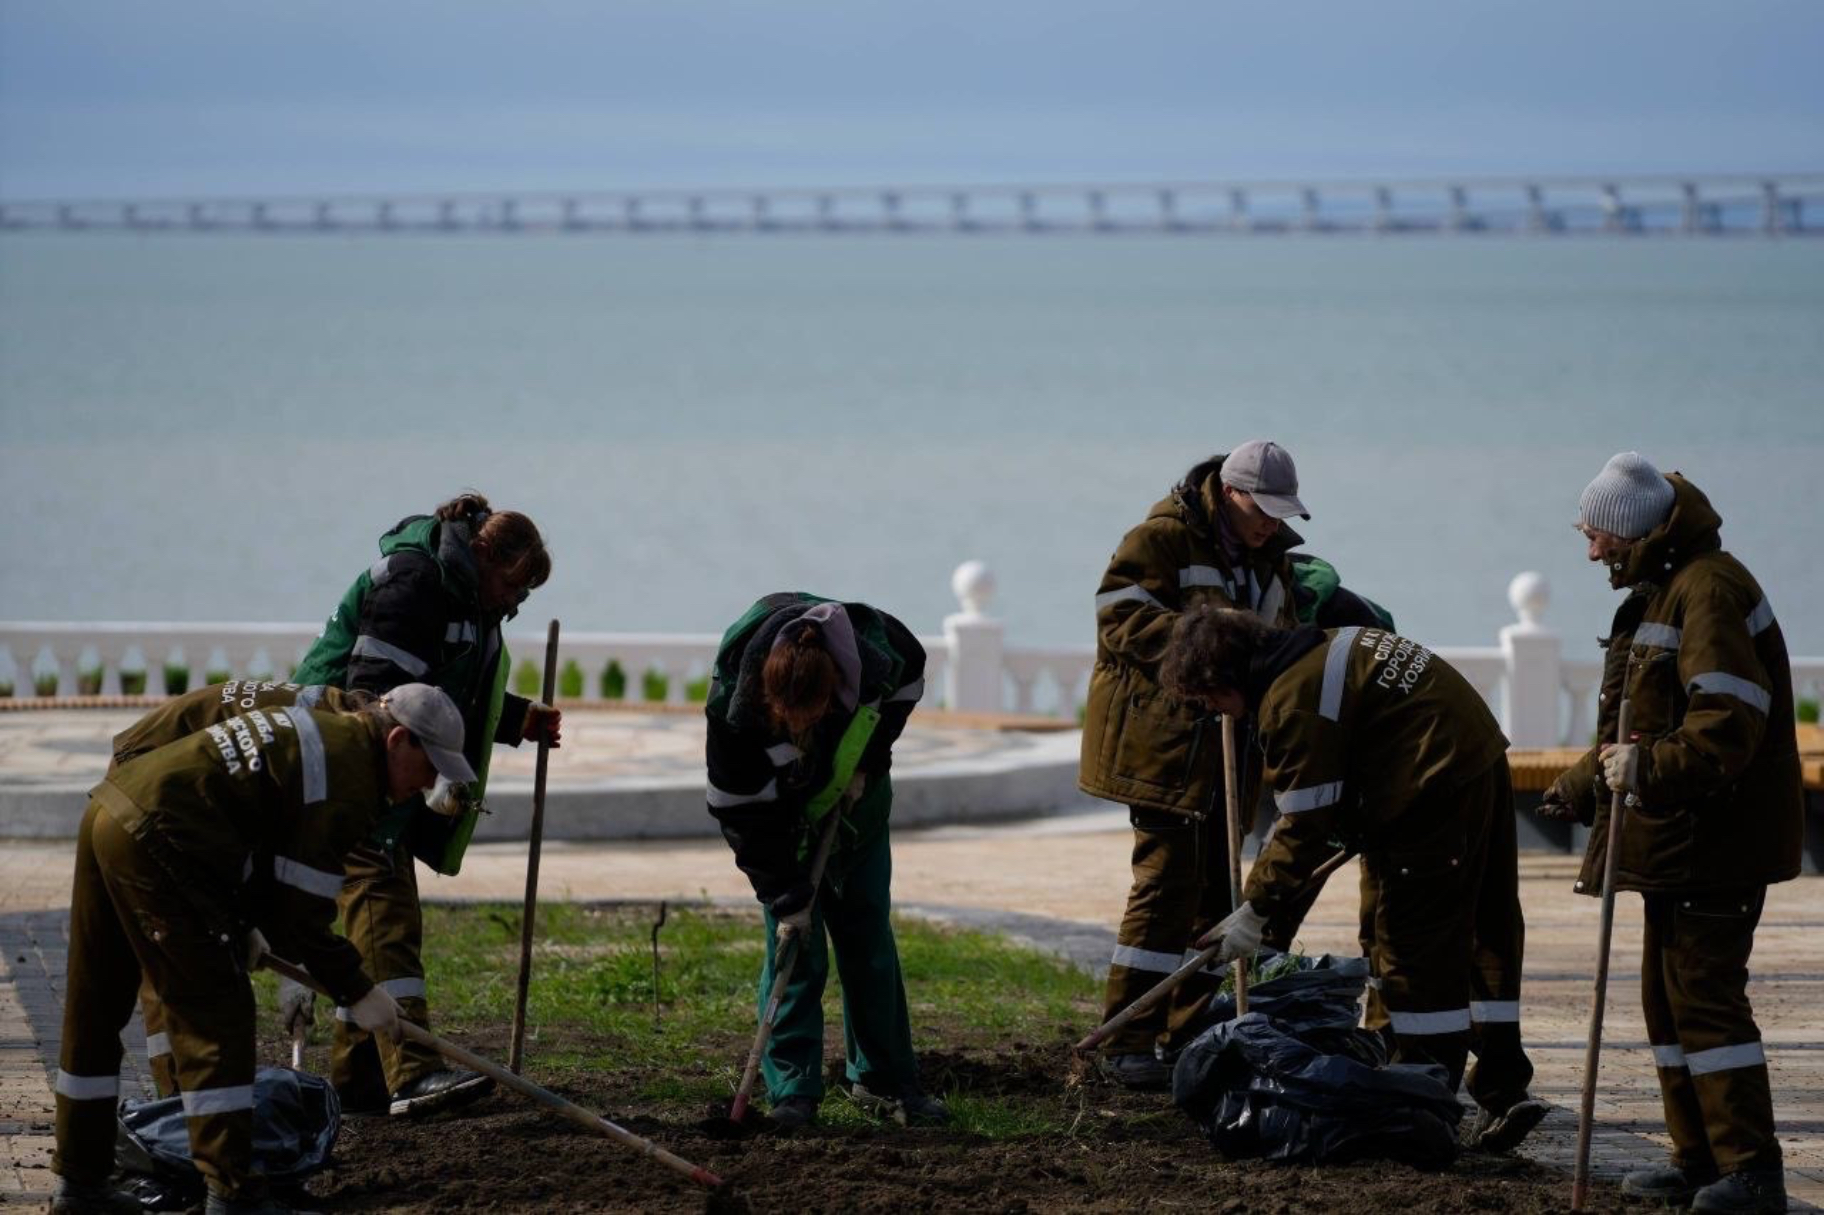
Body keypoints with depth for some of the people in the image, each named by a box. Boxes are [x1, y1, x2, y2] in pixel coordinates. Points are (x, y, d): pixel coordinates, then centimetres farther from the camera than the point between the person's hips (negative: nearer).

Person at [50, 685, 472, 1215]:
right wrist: (358, 993, 1)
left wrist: (243, 926, 27)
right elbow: (300, 909, -10)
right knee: (216, 1016, -4)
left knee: (96, 1009, 17)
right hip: (153, 842, -11)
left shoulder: (322, 730, 19)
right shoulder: (349, 782, -11)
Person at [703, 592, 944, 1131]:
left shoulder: (876, 651, -32)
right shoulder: (734, 705, -37)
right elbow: (743, 814, -26)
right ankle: (792, 1091, -7)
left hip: (856, 791, 3)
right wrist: (786, 898, -25)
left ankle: (884, 1080, 16)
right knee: (794, 944, -12)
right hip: (781, 815, -3)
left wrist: (867, 765, -12)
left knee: (868, 934, 6)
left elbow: (908, 681, -5)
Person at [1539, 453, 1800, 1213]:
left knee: (1705, 993, -12)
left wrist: (1650, 767, -31)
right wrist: (1577, 790, 32)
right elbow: (1633, 725, 30)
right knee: (1666, 997, 13)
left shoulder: (1708, 590, -16)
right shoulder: (1657, 593, 18)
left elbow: (1731, 722, -27)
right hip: (1675, 838, 11)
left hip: (1717, 839, -11)